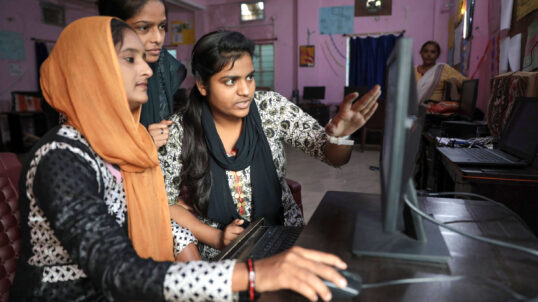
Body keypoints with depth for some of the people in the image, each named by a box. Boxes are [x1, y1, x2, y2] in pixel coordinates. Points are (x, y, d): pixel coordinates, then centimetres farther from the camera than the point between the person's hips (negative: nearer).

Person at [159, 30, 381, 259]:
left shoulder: (271, 107, -9)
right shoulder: (178, 131, -12)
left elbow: (335, 157, -8)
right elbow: (167, 202, -3)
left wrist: (338, 134, -32)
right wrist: (216, 238, -16)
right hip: (220, 254, -1)